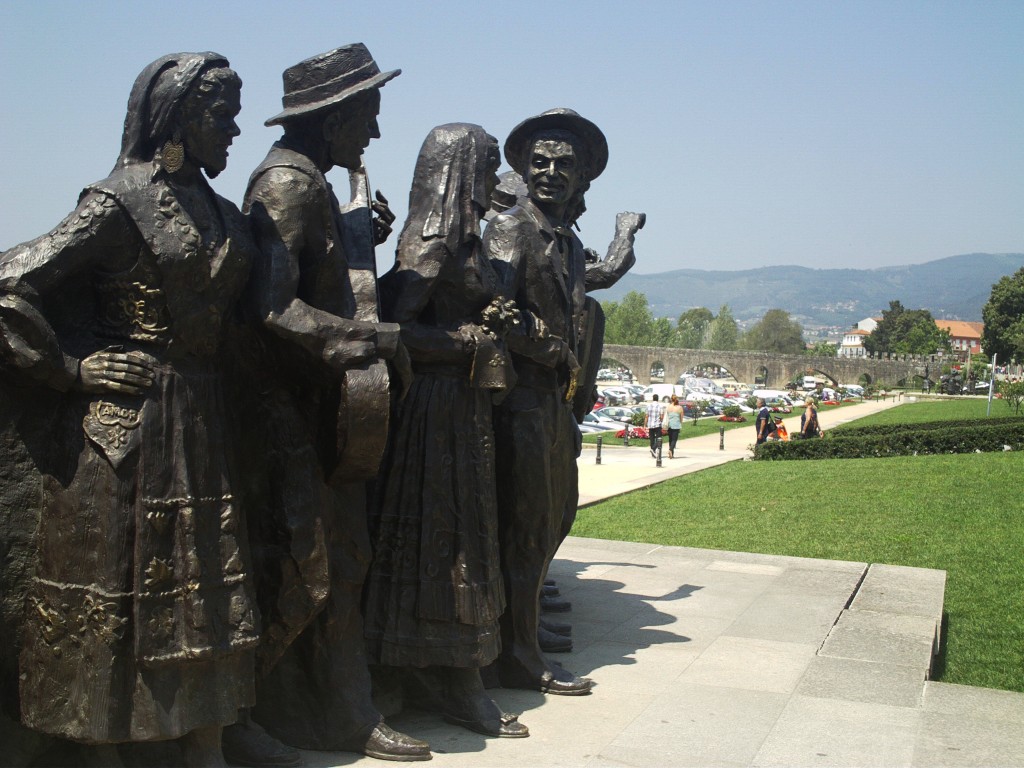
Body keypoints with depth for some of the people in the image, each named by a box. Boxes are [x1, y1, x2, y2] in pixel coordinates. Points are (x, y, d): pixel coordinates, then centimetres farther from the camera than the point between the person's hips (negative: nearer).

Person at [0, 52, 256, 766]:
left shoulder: (220, 214, 12)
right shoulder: (119, 203, -9)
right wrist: (72, 367, -11)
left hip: (203, 425, 7)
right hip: (127, 423, -7)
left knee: (206, 586, 11)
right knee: (117, 589, 4)